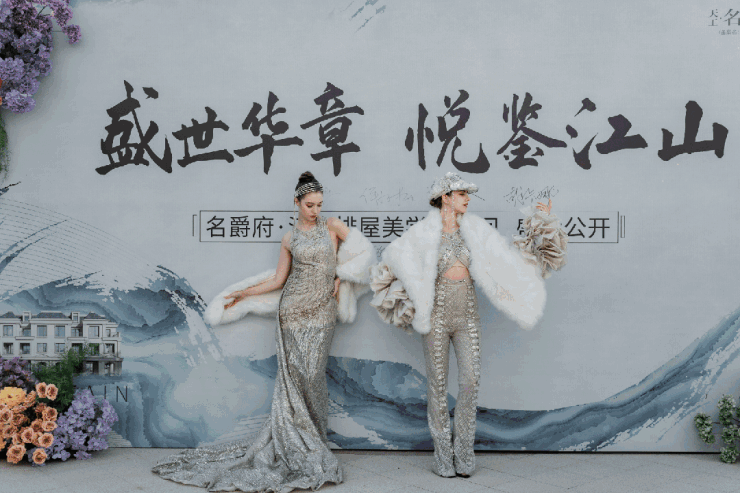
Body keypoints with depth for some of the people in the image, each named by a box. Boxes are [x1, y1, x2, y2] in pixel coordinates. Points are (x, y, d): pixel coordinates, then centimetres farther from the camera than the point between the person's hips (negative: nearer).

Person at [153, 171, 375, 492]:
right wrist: (242, 294, 13)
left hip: (322, 312, -1)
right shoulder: (289, 239, 9)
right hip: (293, 309, 1)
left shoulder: (332, 226, 7)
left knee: (312, 375, -6)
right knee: (292, 374, -5)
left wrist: (341, 277, 0)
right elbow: (277, 280, 12)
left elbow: (362, 252, 7)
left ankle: (312, 442, 5)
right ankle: (295, 445, 1)